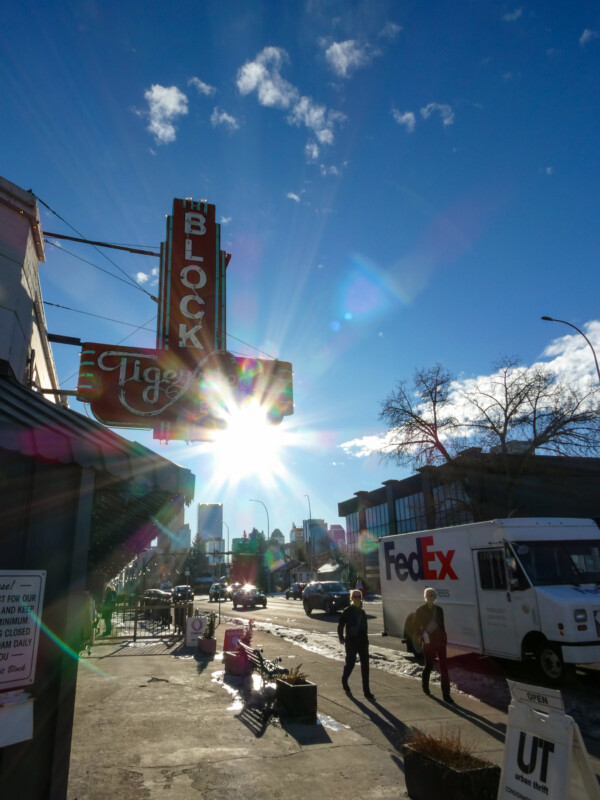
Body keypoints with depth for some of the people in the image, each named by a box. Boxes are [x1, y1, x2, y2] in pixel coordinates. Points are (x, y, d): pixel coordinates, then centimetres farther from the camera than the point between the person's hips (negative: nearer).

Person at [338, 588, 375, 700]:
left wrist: (365, 638, 13)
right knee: (350, 663, 4)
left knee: (365, 665, 1)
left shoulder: (362, 611, 9)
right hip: (351, 641, -5)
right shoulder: (347, 611, -7)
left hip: (362, 641, 5)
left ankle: (366, 691, 4)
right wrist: (341, 638, -12)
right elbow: (340, 625, -6)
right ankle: (344, 680, 34)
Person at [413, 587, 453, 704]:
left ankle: (446, 694, 0)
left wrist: (444, 638, 5)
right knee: (429, 665, 12)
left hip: (440, 641, 2)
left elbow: (442, 626, 11)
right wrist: (423, 636, -13)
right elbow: (417, 628, 1)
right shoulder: (420, 611, -5)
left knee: (444, 667, -4)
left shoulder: (439, 609, 4)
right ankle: (425, 686, 38)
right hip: (428, 643, -2)